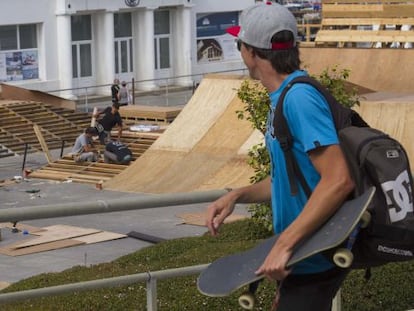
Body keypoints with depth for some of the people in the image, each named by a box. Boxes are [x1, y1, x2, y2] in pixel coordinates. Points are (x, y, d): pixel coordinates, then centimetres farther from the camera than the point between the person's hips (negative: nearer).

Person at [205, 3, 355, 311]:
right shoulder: (282, 97, 8)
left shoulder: (299, 98, -23)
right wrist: (236, 196, 4)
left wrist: (284, 244, -30)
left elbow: (339, 180, -30)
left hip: (314, 259, -10)